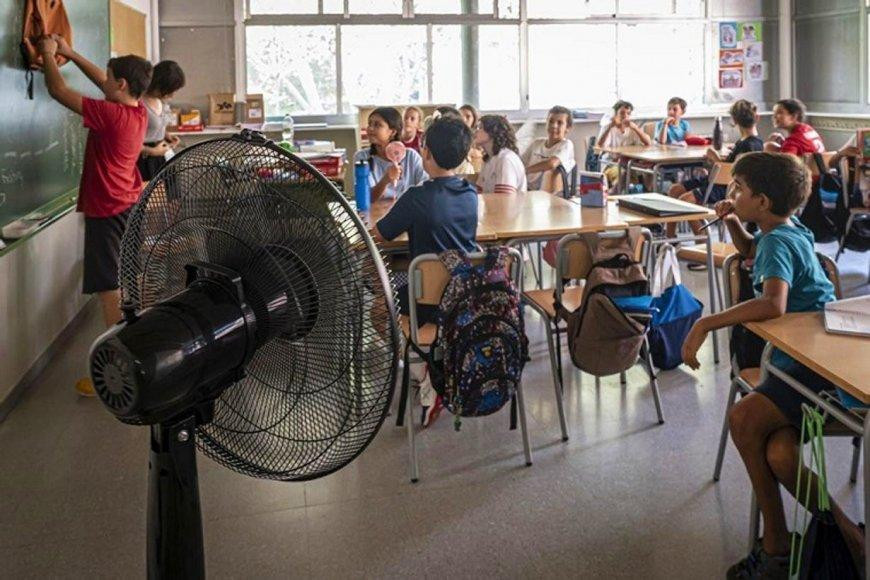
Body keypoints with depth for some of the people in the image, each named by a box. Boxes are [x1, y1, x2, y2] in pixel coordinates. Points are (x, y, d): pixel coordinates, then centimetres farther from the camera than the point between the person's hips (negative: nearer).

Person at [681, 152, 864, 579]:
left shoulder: (778, 242, -15)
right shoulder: (787, 230, 12)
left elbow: (773, 304, -36)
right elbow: (750, 250, 38)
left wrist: (706, 324, -33)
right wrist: (733, 223, 17)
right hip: (799, 359, 8)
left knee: (743, 419, -23)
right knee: (780, 456, -14)